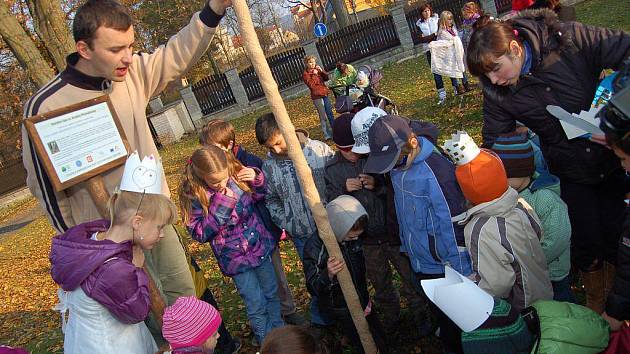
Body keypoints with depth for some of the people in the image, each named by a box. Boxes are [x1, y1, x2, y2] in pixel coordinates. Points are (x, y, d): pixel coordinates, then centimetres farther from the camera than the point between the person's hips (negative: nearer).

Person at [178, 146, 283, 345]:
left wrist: (256, 179, -16)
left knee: (271, 294, 21)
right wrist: (220, 205, -29)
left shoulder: (235, 173, -11)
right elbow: (199, 234, -20)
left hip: (260, 245, 4)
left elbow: (258, 196, 6)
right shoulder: (193, 195, -21)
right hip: (235, 258, -4)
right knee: (256, 306, 7)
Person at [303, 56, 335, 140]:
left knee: (330, 114, 15)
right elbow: (311, 85, -18)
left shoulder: (317, 70, 13)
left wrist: (321, 71, -5)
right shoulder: (305, 74, -6)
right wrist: (314, 75, -16)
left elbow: (326, 78, 9)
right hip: (317, 97, -7)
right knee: (323, 116, -5)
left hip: (324, 94, 7)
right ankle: (327, 134, 1)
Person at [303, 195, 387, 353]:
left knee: (380, 334, 18)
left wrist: (366, 298, 12)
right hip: (340, 308, -6)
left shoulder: (353, 238, -9)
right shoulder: (314, 247, -28)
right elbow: (313, 288, -23)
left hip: (361, 300, 6)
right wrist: (328, 275, -43)